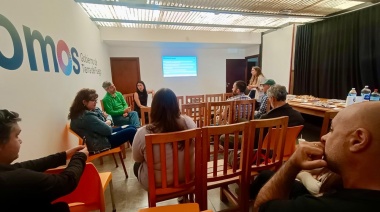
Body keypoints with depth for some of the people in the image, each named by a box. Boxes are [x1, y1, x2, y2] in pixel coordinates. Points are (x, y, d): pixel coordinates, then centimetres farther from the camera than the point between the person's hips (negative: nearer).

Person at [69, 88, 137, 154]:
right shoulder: (87, 117, -27)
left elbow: (108, 116, 14)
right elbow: (108, 130, -25)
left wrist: (108, 121, -9)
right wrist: (107, 124, -2)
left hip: (103, 134, 10)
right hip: (100, 143, -10)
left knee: (131, 127, 7)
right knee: (131, 131, -12)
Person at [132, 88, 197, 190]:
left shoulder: (143, 133, -27)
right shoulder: (188, 122, -21)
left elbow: (137, 158, -6)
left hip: (156, 184, -2)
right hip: (187, 178, 3)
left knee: (137, 166, 28)